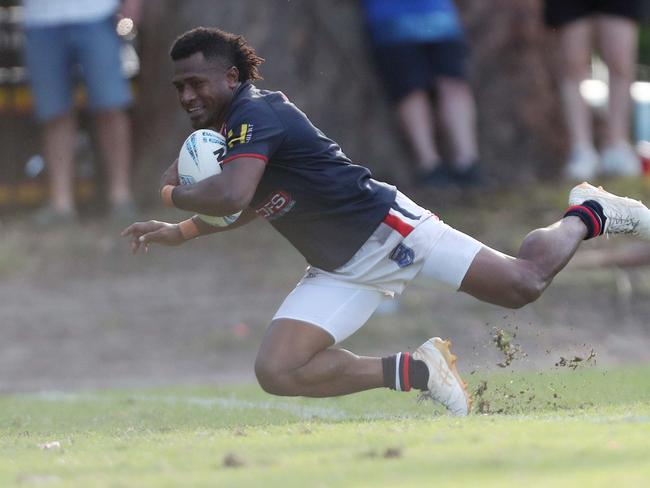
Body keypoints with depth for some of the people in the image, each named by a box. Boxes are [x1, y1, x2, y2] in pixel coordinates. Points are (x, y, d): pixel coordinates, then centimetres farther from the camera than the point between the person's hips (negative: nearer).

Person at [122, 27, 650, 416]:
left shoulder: (255, 114, -20)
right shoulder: (222, 130, 10)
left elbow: (231, 195, -38)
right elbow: (252, 206, 27)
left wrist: (174, 192, -18)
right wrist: (180, 233, 15)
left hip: (385, 228, -9)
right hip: (340, 271, 9)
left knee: (522, 284, -5)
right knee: (276, 373, -9)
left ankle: (588, 214, 28)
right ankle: (412, 370, 2)